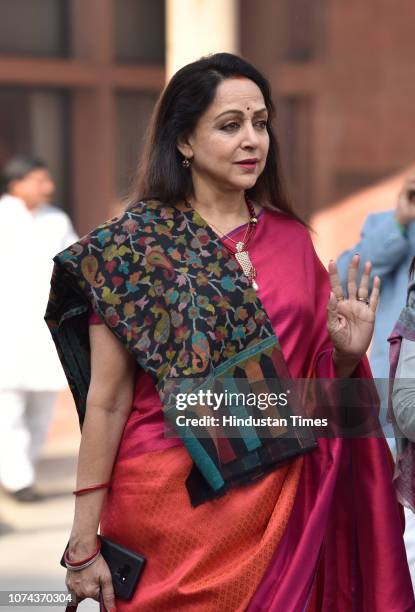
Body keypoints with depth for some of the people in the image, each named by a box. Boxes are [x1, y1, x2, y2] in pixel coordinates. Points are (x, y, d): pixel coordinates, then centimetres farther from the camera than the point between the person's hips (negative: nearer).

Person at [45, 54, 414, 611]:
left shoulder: (292, 240, 6)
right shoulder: (133, 245, -7)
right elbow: (107, 401, -9)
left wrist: (346, 354, -6)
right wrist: (84, 542, -10)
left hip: (280, 500, 4)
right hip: (172, 505, -4)